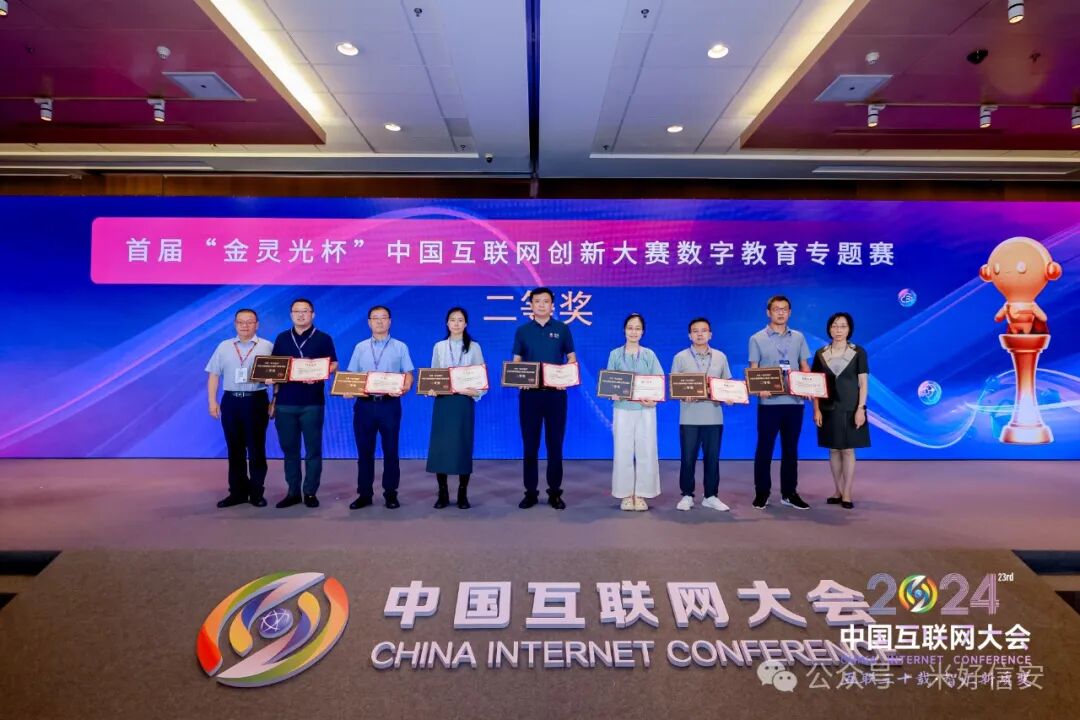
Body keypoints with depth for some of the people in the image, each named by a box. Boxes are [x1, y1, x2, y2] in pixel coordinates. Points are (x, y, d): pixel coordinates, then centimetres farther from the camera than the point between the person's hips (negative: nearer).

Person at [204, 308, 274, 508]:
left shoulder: (267, 347, 3)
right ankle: (237, 492, 17)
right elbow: (213, 375, 9)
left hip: (256, 401, -3)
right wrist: (212, 401, 1)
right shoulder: (224, 346, 11)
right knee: (235, 448, 8)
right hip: (230, 401, 3)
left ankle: (256, 492, 11)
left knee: (256, 448, 2)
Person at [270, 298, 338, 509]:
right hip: (285, 402, 3)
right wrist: (274, 397, 5)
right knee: (289, 449, 8)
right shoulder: (282, 339, 11)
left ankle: (311, 492, 10)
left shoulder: (323, 339, 2)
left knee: (313, 450, 2)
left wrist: (318, 376, -20)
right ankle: (293, 492, 16)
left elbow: (333, 365, 0)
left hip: (313, 402, -3)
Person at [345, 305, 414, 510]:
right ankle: (364, 494, 15)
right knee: (364, 451, 6)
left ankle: (390, 494, 12)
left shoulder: (400, 347, 8)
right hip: (364, 404, 2)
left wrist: (404, 388, -19)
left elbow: (408, 374, 2)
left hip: (390, 404, -2)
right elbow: (350, 376, 11)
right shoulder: (360, 347, 13)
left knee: (390, 450, 2)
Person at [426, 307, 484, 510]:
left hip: (464, 401, -1)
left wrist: (476, 392, -14)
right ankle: (443, 494, 9)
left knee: (464, 446, 1)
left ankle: (463, 494, 11)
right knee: (440, 446, -2)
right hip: (443, 401, 1)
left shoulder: (474, 347, 5)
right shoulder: (439, 347, 9)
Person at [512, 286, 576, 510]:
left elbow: (572, 359, 7)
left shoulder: (562, 329, 5)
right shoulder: (522, 331, 7)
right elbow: (516, 362, 7)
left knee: (555, 443, 4)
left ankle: (555, 492, 14)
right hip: (529, 393, 1)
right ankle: (530, 492, 14)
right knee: (530, 444, 4)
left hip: (555, 393, 0)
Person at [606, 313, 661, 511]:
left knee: (646, 452, -1)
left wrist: (653, 398, -15)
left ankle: (641, 494, 10)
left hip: (646, 409, 1)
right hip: (623, 409, 0)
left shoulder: (649, 355, 6)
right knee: (623, 452, -1)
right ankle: (626, 494, 10)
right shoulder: (615, 354, 5)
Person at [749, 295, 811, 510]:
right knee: (764, 448, 1)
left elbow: (805, 367, 13)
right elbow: (753, 371, 0)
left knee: (791, 449, 9)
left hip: (794, 401, 3)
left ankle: (789, 493, 18)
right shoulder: (757, 339, 3)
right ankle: (762, 493, 11)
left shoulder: (798, 338, 12)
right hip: (769, 402, -3)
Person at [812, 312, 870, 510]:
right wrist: (816, 409, -3)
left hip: (850, 408, -2)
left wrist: (860, 408, -11)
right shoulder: (820, 354, 4)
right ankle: (838, 492, 18)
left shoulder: (858, 352, -1)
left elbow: (863, 382, -3)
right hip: (829, 408, 2)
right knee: (834, 450, 8)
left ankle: (846, 495, 6)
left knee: (848, 450, 0)